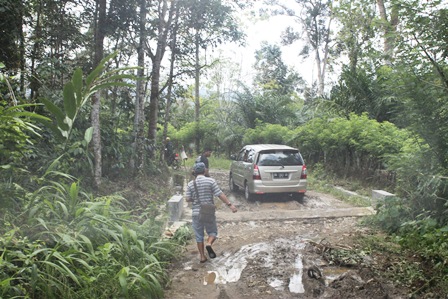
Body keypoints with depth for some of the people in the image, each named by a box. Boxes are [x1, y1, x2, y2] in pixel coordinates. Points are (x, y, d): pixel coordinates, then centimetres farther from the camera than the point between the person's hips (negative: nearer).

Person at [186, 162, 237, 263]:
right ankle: (209, 244, -12)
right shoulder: (211, 181, -8)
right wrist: (230, 204, -9)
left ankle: (202, 257, 16)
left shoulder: (190, 184, -2)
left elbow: (188, 199, -2)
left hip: (196, 213, 2)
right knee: (212, 231, 16)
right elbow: (220, 195, -12)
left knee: (199, 235, 13)